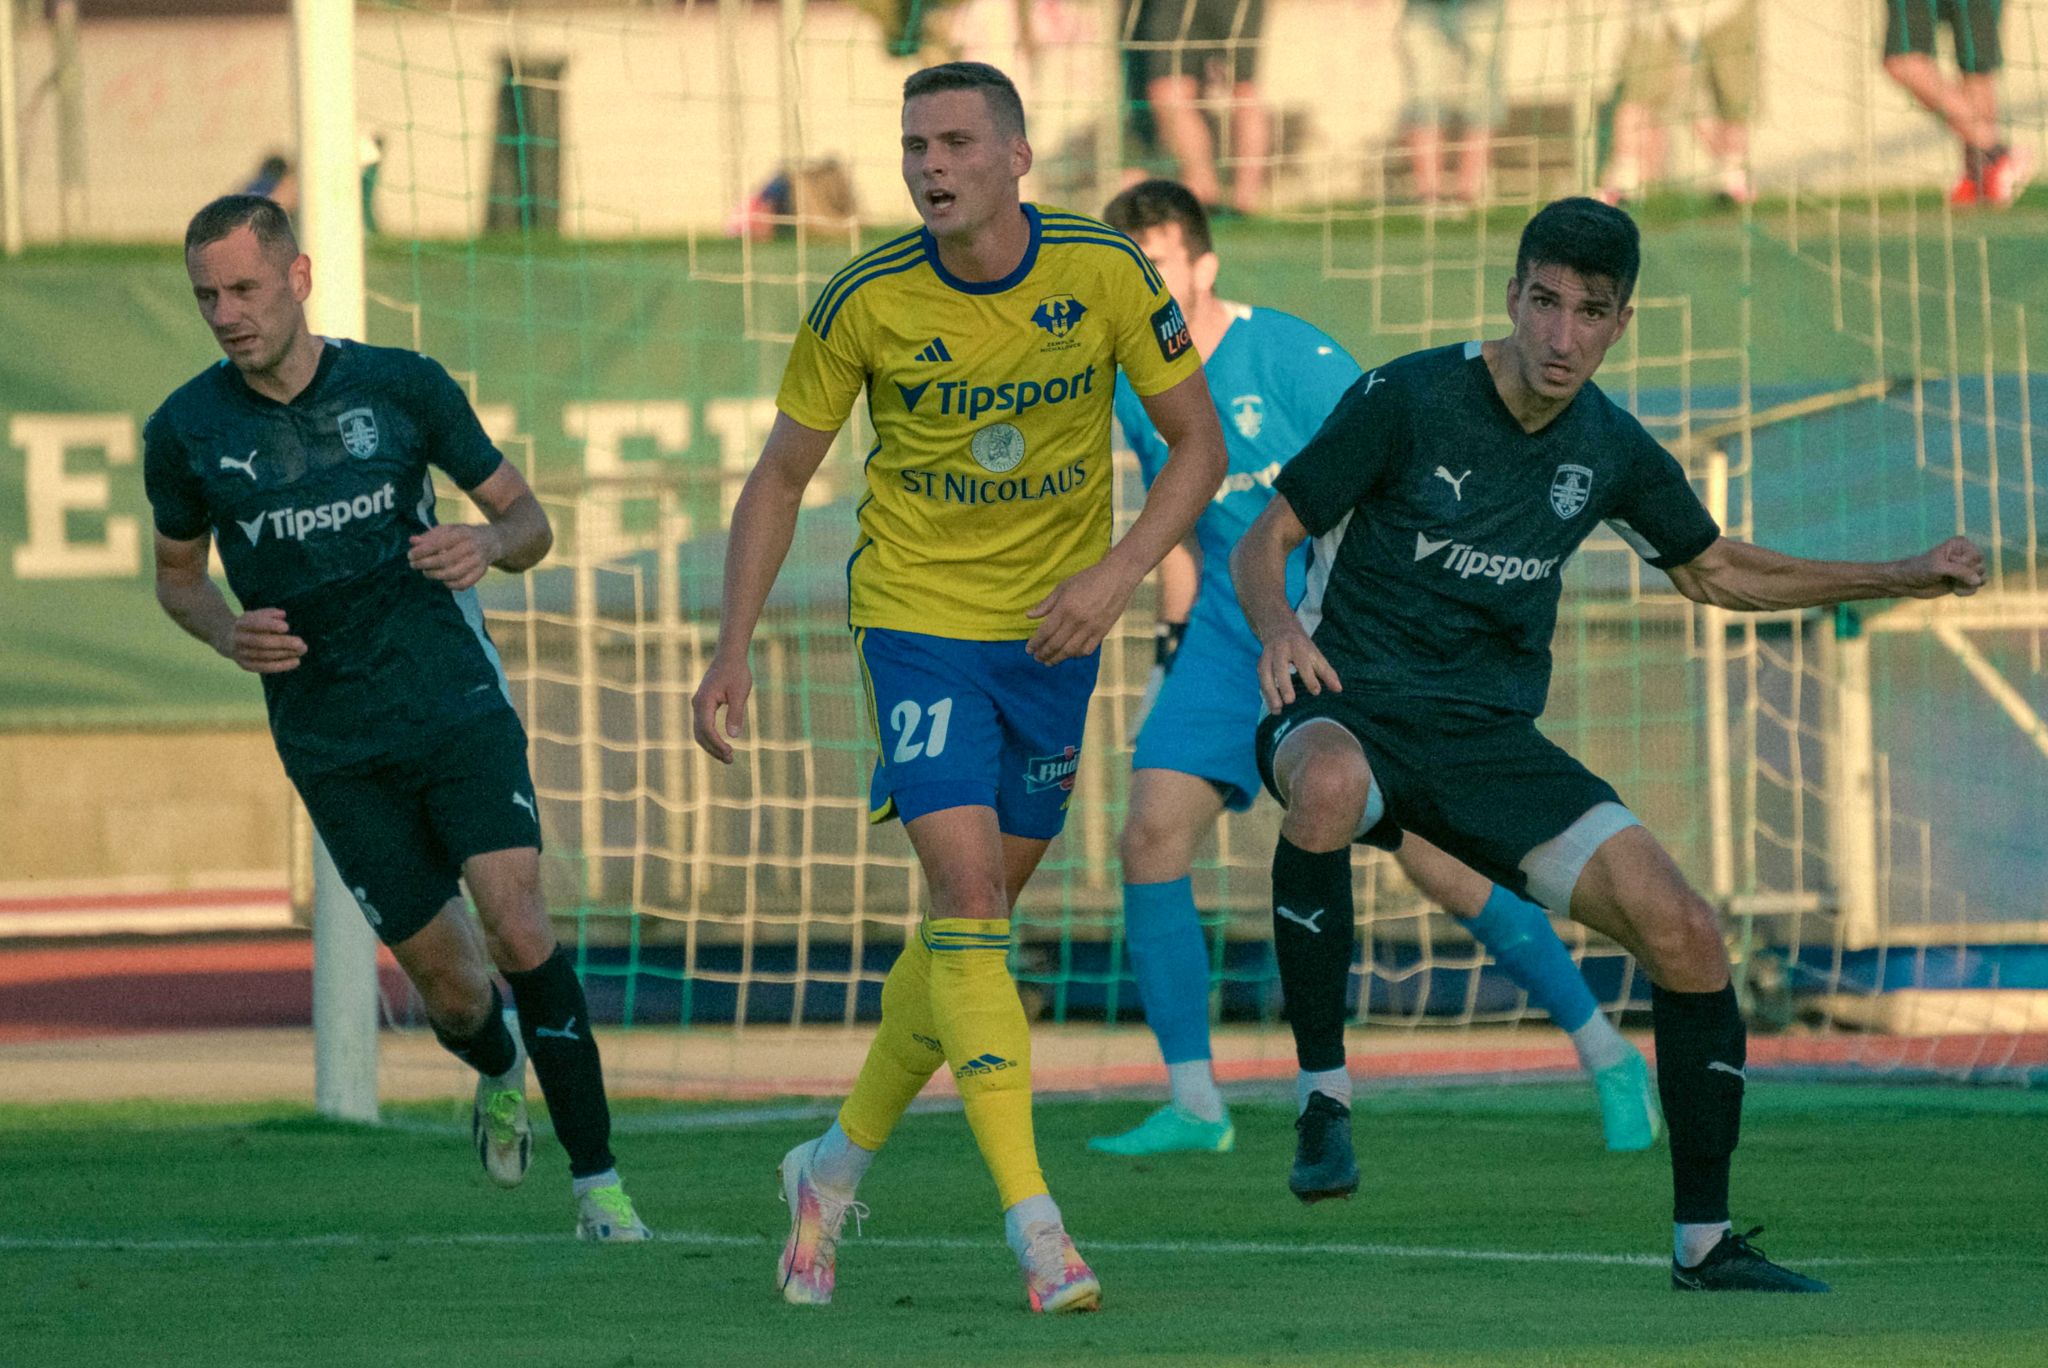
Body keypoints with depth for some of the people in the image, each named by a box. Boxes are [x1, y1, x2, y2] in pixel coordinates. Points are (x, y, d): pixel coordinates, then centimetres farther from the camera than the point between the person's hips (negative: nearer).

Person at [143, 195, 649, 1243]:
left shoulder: (403, 388, -3)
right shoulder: (187, 432, -2)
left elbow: (526, 517, 7)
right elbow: (176, 573, 15)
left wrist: (487, 543, -18)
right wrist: (230, 634, -8)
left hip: (454, 701, -1)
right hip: (332, 745, 1)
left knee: (516, 925, -19)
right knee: (448, 986, 1)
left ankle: (596, 1182, -12)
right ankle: (499, 1075, 38)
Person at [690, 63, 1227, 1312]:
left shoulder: (1106, 274, -11)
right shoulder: (866, 303, -13)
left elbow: (1200, 444, -2)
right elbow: (781, 478, -1)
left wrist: (1118, 574, -17)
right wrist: (734, 648, -8)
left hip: (1052, 634, 3)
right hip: (917, 615, -3)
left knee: (977, 914, 10)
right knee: (966, 894, -17)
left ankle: (839, 1166, 29)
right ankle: (1032, 1220, -19)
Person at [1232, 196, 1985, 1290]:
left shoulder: (1612, 451, 6)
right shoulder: (1407, 400, -9)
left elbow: (1716, 571, 24)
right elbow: (1263, 544, -7)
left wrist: (1906, 577, 19)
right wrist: (1278, 628, -30)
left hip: (1491, 740, 5)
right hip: (1353, 711, -5)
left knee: (1684, 931, -11)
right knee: (1328, 783, -43)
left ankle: (1703, 1240, 4)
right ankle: (1323, 1094, -29)